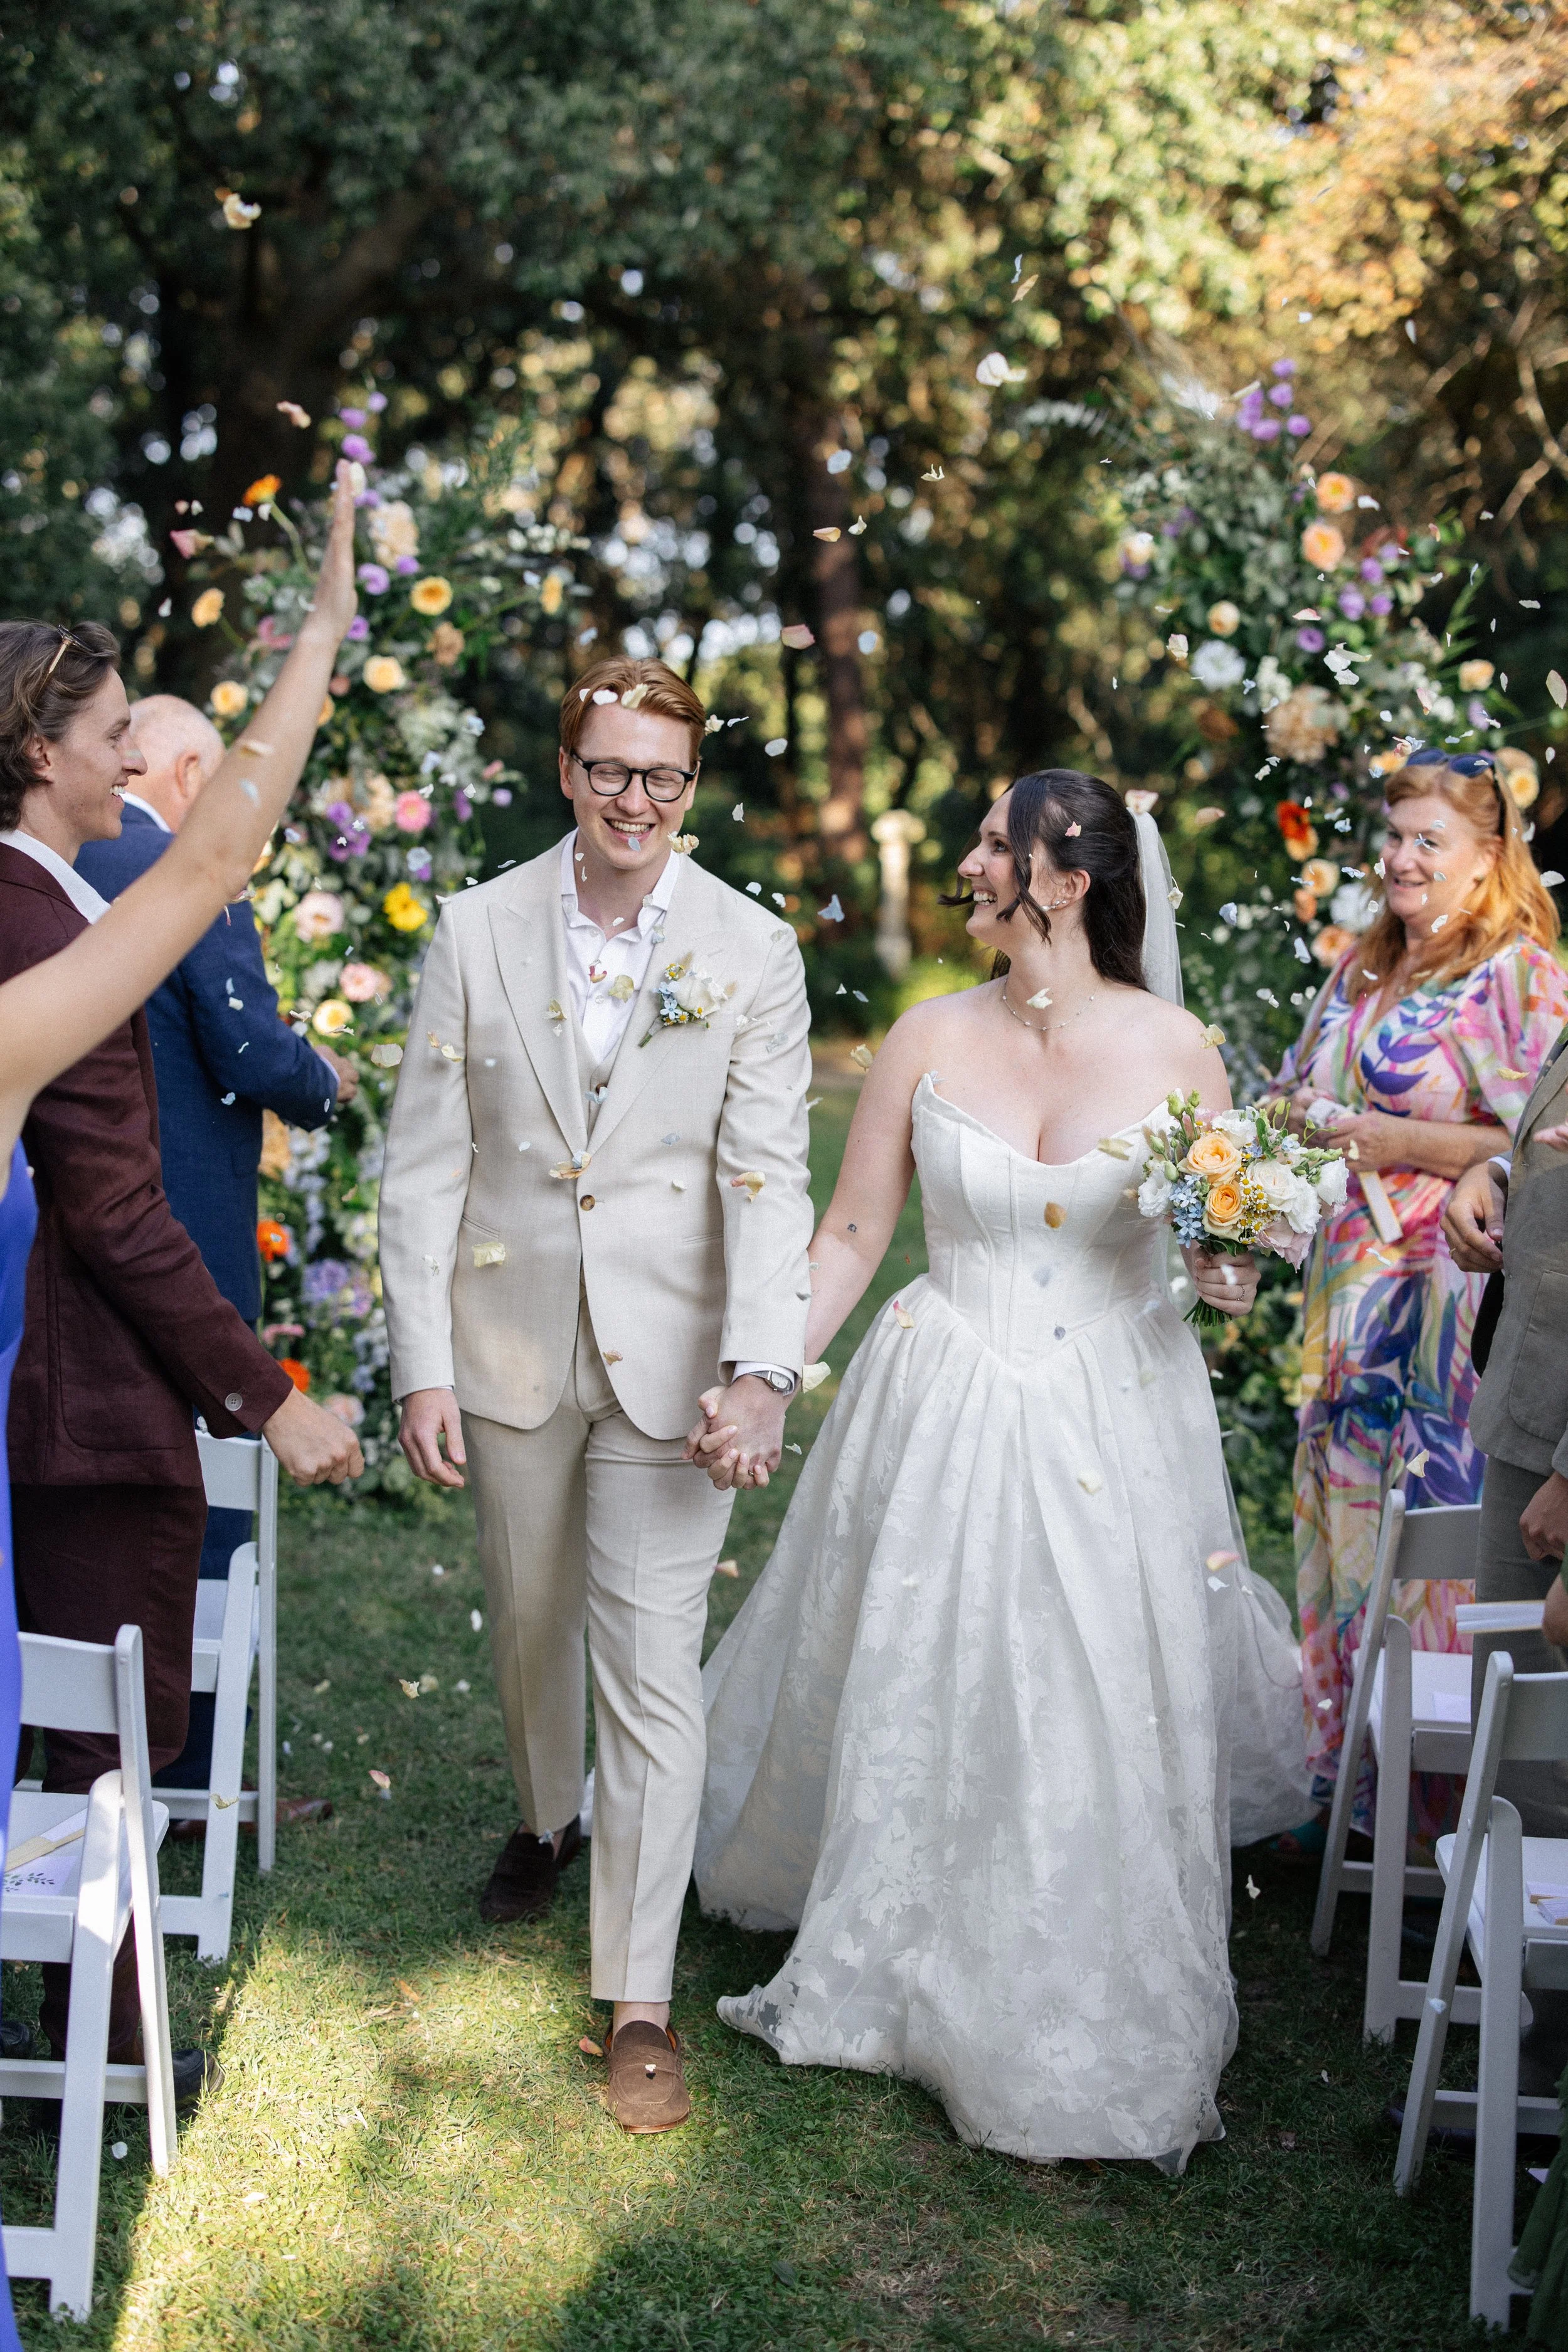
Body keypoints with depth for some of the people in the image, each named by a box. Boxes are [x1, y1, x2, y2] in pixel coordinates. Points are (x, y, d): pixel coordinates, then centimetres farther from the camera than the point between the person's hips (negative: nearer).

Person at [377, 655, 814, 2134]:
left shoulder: (752, 953, -4)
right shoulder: (478, 933, -2)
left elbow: (768, 1175, -9)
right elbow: (425, 1163, -1)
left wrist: (761, 1364, -21)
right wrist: (422, 1363, -5)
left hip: (672, 1356, -2)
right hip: (511, 1342, 2)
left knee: (654, 1670, -3)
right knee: (530, 1621, 20)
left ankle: (639, 2001, 6)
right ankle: (547, 1819, 51)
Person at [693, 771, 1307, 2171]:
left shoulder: (1173, 1047, -5)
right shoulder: (931, 1039, -3)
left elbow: (1226, 1244, 6)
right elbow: (850, 1235, 0)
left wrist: (1232, 1275, -16)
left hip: (1116, 1426, -1)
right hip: (944, 1423, 1)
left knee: (1106, 1725, 4)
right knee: (915, 1707, 10)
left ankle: (1103, 2036, 26)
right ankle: (892, 1972, 34)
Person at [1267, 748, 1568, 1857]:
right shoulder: (1362, 967, 14)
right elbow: (1298, 1095, 24)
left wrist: (1393, 1141, -16)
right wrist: (1296, 1121, 2)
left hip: (1459, 1293, -7)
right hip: (1351, 1286, 7)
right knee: (1345, 1521, 11)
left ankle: (1439, 1806, 11)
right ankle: (1345, 1781, 23)